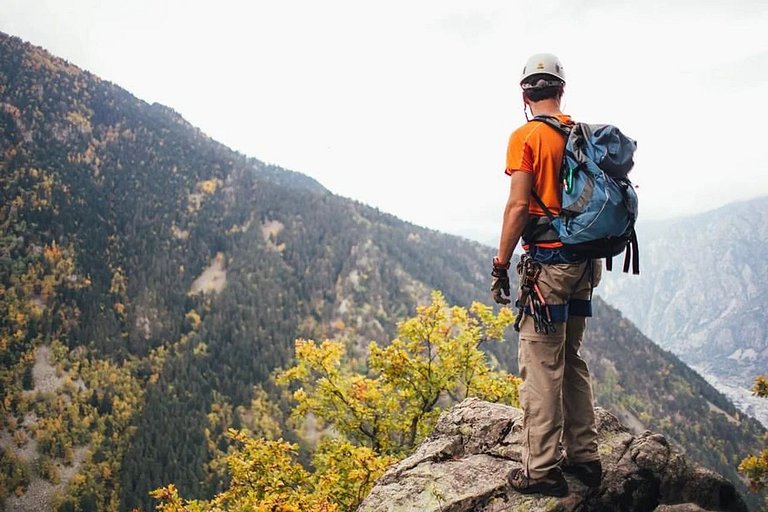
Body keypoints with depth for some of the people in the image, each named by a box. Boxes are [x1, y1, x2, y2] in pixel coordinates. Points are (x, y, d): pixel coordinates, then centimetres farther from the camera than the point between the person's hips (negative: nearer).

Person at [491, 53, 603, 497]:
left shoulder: (527, 136, -9)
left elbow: (519, 205, -15)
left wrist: (501, 264, -9)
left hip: (546, 261, -7)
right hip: (583, 261, 8)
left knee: (541, 366, -3)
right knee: (572, 361, 17)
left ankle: (542, 469, 1)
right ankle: (584, 457, 23)